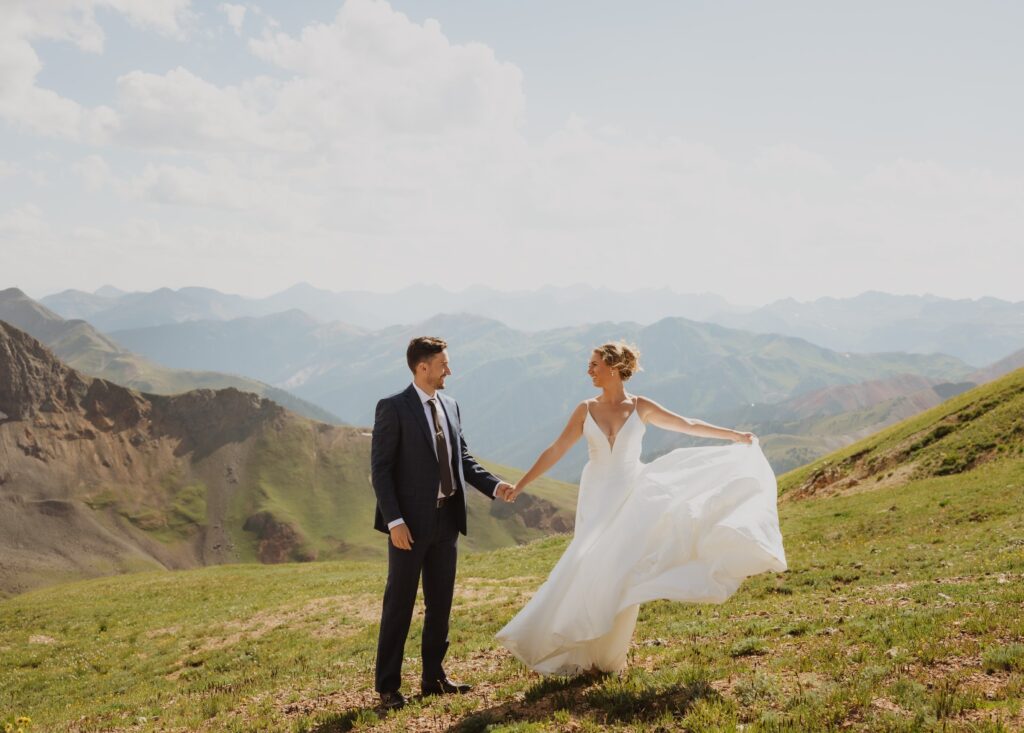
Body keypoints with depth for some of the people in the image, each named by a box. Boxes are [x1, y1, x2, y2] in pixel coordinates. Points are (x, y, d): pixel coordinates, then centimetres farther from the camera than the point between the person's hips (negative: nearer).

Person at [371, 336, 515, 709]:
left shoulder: (450, 406, 11)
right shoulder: (393, 408, -10)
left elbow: (463, 459, 13)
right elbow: (380, 469, -12)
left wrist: (495, 485, -3)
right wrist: (394, 521, -19)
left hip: (446, 520, 7)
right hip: (410, 522, -7)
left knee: (440, 602, 13)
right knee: (400, 603, 2)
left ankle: (434, 677, 25)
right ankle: (388, 685, 12)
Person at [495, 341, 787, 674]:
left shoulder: (641, 407, -2)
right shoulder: (585, 410, 0)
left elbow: (687, 425, 3)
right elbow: (555, 451, 2)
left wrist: (734, 435, 2)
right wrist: (522, 483, -1)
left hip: (630, 497, -1)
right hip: (597, 498, 1)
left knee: (623, 573, -3)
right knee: (592, 570, -3)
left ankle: (610, 655, 11)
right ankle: (588, 652, 10)